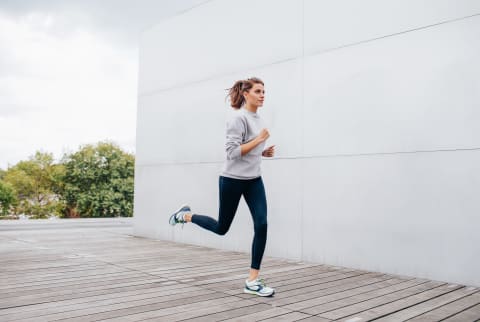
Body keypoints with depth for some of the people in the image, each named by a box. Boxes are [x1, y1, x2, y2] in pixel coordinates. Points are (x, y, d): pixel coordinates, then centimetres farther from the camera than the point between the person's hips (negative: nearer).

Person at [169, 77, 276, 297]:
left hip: (254, 180, 7)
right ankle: (185, 215, 35)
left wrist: (264, 152, 6)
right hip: (232, 180, -7)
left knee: (262, 225, -8)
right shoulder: (239, 118, -15)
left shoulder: (258, 119, 11)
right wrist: (259, 139, -22)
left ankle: (252, 281, -1)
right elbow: (232, 151, -22)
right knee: (222, 228, 8)